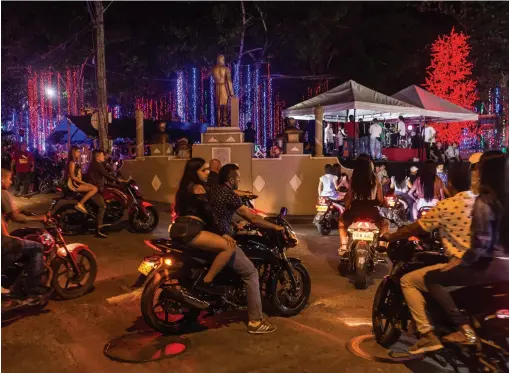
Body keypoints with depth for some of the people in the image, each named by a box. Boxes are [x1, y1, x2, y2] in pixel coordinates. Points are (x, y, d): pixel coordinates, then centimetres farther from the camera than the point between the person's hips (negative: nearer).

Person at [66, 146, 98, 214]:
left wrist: (84, 182, 7)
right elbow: (72, 177, -18)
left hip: (77, 183, 10)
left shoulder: (76, 162, 19)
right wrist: (84, 183, -18)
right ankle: (80, 204, -19)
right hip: (73, 184, -10)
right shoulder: (72, 162, -12)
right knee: (95, 188, -20)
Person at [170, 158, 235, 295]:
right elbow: (208, 214, -14)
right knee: (229, 246, -20)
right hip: (188, 230, -11)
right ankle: (206, 282, -13)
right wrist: (223, 233, -12)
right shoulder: (198, 188, -6)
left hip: (180, 228, 11)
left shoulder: (187, 186, 23)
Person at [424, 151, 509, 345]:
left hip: (493, 267, -8)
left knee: (432, 278, -3)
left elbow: (481, 245, -20)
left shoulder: (484, 201, -16)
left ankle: (465, 329, -7)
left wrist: (458, 262, -8)